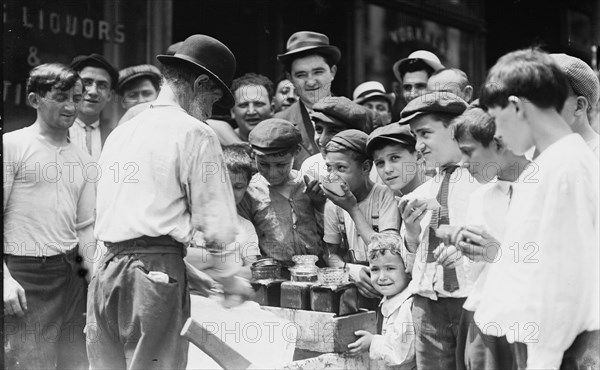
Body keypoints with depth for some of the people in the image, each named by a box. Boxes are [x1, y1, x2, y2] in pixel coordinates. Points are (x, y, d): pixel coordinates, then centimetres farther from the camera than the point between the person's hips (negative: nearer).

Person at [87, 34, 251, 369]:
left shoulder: (121, 131, 17)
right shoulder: (195, 134, -5)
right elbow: (216, 222, -5)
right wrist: (230, 279, 11)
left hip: (107, 269, 7)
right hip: (156, 271, -7)